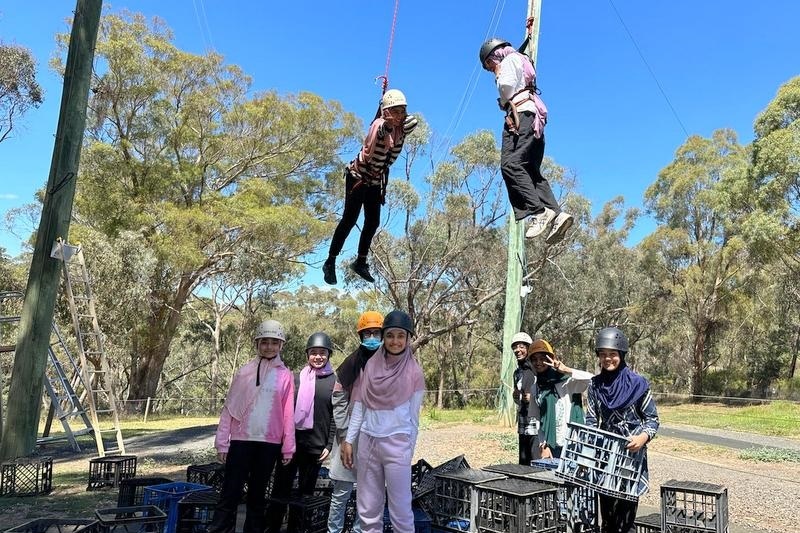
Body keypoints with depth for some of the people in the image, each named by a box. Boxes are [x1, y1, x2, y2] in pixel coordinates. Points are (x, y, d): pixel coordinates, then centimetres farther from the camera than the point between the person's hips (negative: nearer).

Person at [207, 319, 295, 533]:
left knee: (257, 493, 13)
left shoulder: (285, 375, 1)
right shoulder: (245, 372, 1)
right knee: (230, 492, 0)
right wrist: (222, 441, -1)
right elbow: (229, 408, 3)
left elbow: (288, 413, 2)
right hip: (241, 440, 0)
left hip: (269, 442, 0)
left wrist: (288, 447, 2)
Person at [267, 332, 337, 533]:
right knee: (280, 488, 6)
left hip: (315, 445, -1)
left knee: (305, 491, 10)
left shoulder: (334, 381, 0)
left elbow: (335, 416, -1)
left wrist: (330, 445, -6)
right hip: (291, 441, 2)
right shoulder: (297, 378, 6)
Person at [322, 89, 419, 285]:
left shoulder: (401, 129, -3)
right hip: (358, 177, -7)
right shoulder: (379, 125, -25)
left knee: (373, 222, 8)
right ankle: (330, 262, 1)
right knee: (349, 220, -9)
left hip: (376, 181, 7)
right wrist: (388, 123, -70)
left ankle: (361, 263, 22)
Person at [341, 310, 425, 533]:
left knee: (400, 509, 1)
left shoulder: (414, 371, -3)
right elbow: (359, 406, 7)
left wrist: (410, 449, 3)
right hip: (367, 441, 3)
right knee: (368, 508, 10)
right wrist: (348, 440, 5)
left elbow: (413, 416, 1)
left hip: (397, 444, -3)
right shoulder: (370, 365, 4)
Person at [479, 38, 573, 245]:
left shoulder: (510, 59, 7)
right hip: (534, 118, 10)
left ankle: (539, 212, -34)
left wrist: (501, 87, 7)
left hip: (521, 114, -10)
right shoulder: (522, 61, 33)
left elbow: (506, 85, -11)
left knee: (510, 165, -22)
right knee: (532, 171, 1)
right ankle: (556, 214, -13)